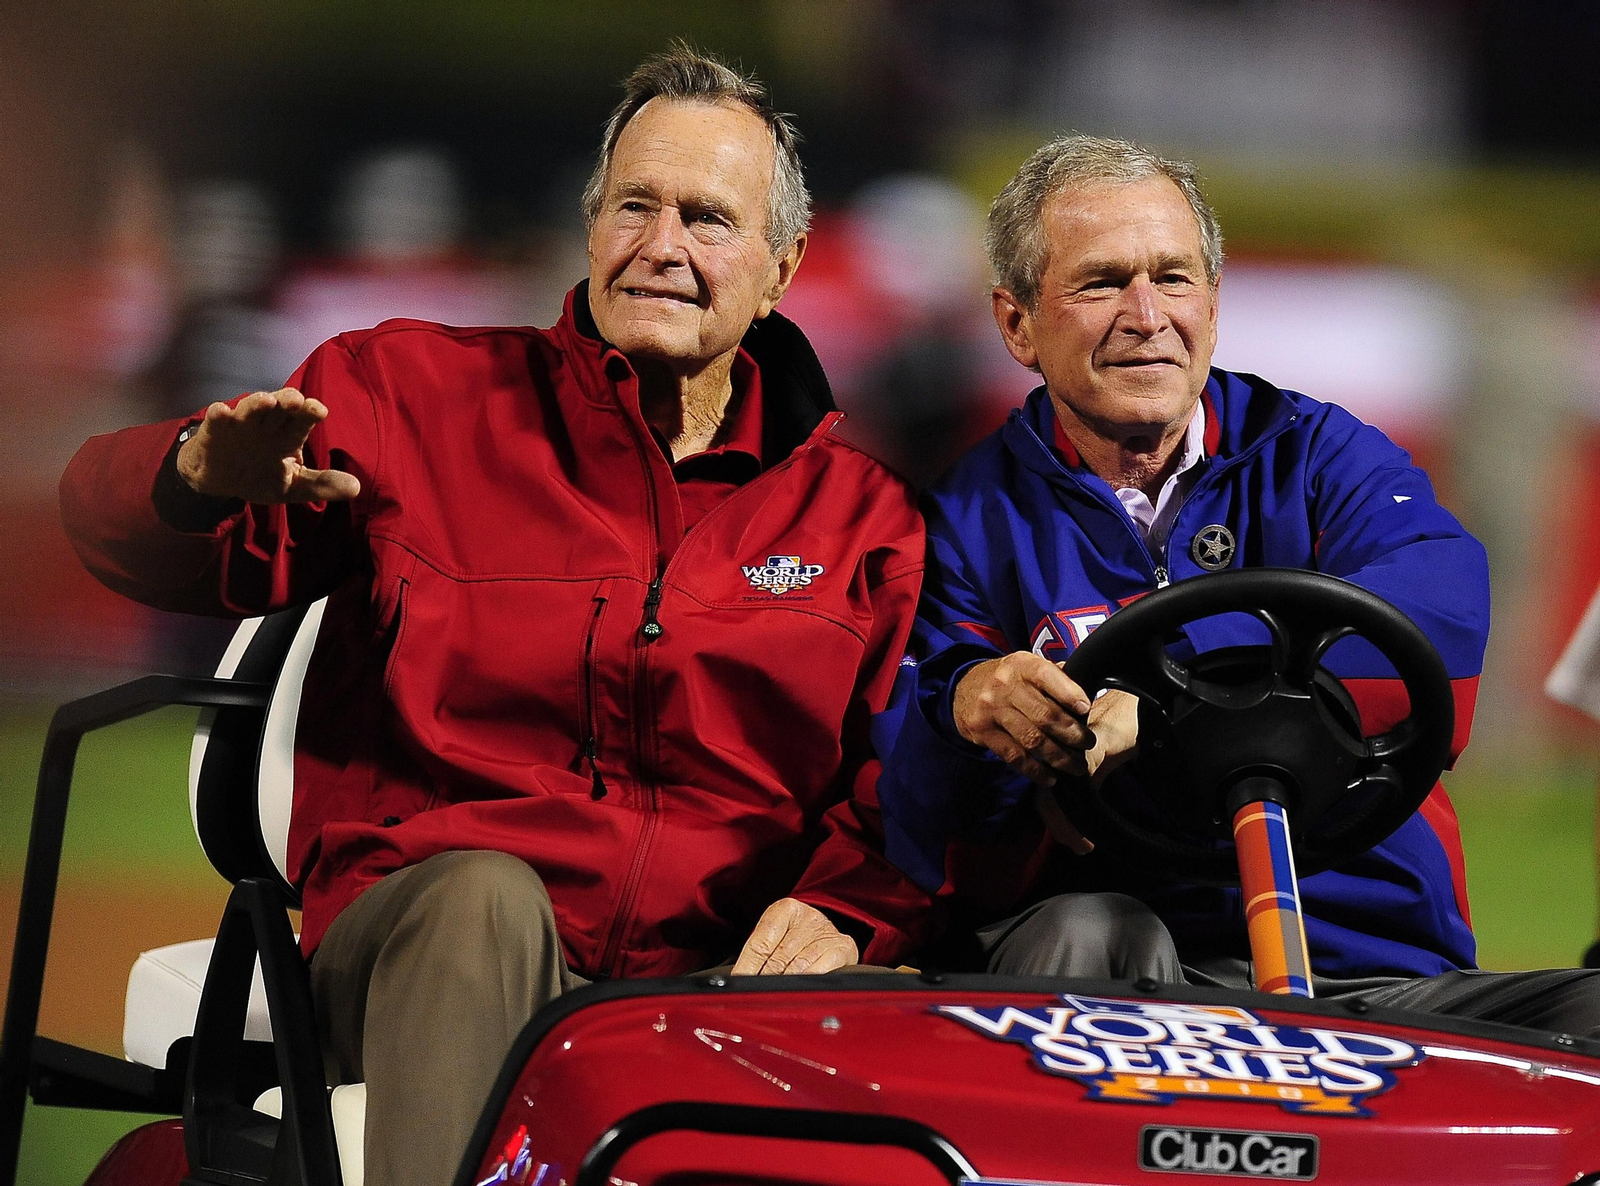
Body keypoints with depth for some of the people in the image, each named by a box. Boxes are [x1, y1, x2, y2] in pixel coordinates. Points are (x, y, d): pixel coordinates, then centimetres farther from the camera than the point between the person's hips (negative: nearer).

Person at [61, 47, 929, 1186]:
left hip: (710, 980, 1)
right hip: (421, 951, 0)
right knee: (486, 893, -38)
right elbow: (108, 519, 8)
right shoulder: (416, 395, 11)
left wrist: (842, 910, -13)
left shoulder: (858, 508, 16)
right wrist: (203, 479, -17)